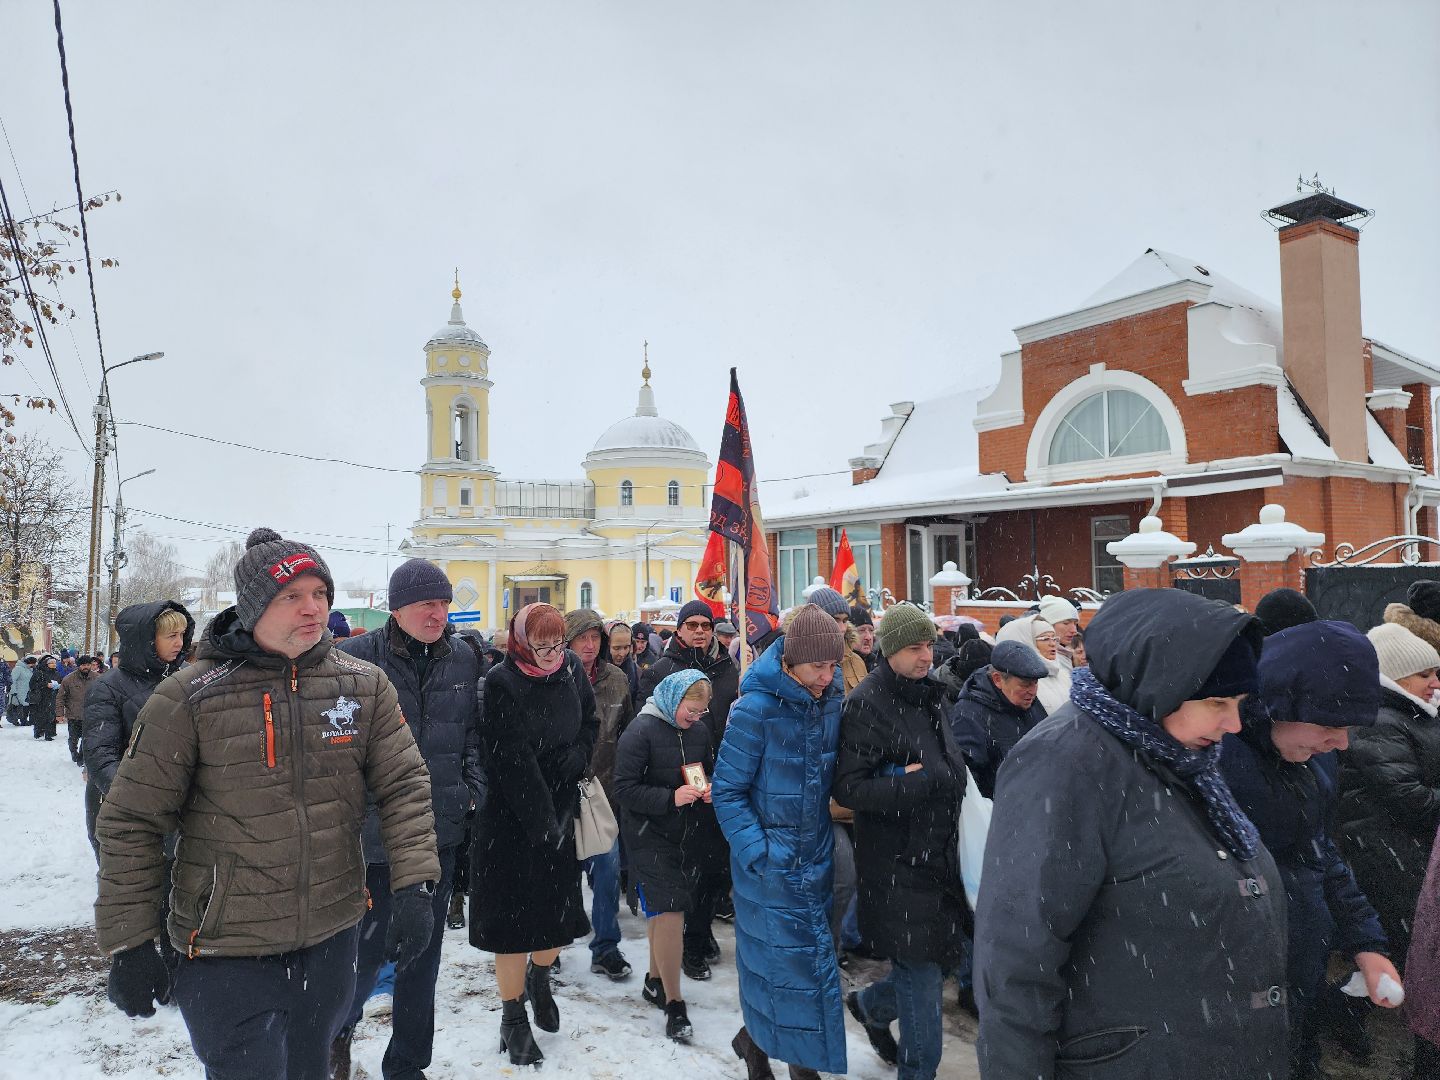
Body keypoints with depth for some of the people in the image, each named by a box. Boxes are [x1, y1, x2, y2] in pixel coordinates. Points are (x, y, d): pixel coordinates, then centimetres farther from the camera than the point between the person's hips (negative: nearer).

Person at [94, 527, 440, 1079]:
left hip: (332, 938, 4)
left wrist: (414, 884, -14)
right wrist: (127, 944, -6)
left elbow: (404, 786, -3)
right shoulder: (189, 696, -12)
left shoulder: (364, 685, -4)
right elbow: (132, 821, -7)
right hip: (226, 951, -3)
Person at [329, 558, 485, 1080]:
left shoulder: (464, 658, 3)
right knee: (369, 948, 5)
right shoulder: (355, 658, -11)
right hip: (375, 832, -4)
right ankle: (340, 1028, 39)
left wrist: (470, 787, 3)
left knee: (424, 952, 15)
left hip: (442, 830, 4)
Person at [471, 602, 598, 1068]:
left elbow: (590, 725, 12)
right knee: (515, 915, 4)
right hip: (512, 818, -5)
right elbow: (512, 762, -18)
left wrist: (574, 760, -8)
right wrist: (542, 823, -18)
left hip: (561, 811, 5)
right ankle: (513, 1018, 22)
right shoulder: (502, 683, -17)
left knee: (560, 909, 12)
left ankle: (539, 978, 43)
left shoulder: (571, 670, 0)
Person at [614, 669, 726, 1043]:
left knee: (664, 912, 14)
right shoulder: (641, 730, -14)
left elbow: (711, 771, 19)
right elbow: (624, 789, -16)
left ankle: (655, 981, 33)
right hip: (651, 839, -5)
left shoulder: (699, 731, 4)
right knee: (669, 915, -9)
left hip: (688, 836, 6)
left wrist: (710, 788, -4)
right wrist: (671, 798, -24)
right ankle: (674, 1002, 5)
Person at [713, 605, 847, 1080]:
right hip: (769, 862, -5)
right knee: (778, 957, 5)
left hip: (816, 858, 6)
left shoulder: (832, 702, -2)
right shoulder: (756, 709, -19)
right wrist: (758, 851, -18)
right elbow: (727, 791, -13)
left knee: (813, 955, 14)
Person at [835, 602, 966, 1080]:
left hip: (939, 853, 8)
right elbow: (848, 788, -21)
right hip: (898, 861, -8)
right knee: (922, 971, 0)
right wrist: (913, 785, -26)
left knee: (944, 956, 17)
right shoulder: (867, 703, -16)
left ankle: (872, 1004, 42)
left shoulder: (929, 694, 10)